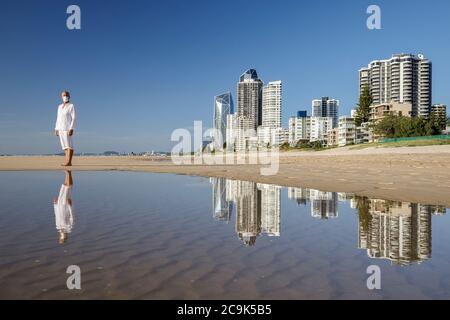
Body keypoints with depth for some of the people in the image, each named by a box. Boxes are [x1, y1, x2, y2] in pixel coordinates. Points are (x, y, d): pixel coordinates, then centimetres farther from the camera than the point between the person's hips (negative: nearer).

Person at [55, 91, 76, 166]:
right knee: (64, 145, 5)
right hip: (60, 128, 7)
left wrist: (71, 129, -19)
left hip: (67, 128, -7)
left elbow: (73, 118, -10)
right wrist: (56, 129, 11)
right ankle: (67, 161, 7)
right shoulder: (60, 106, 16)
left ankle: (69, 162, -14)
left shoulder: (71, 106, -3)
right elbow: (58, 118, 18)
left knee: (69, 145, -11)